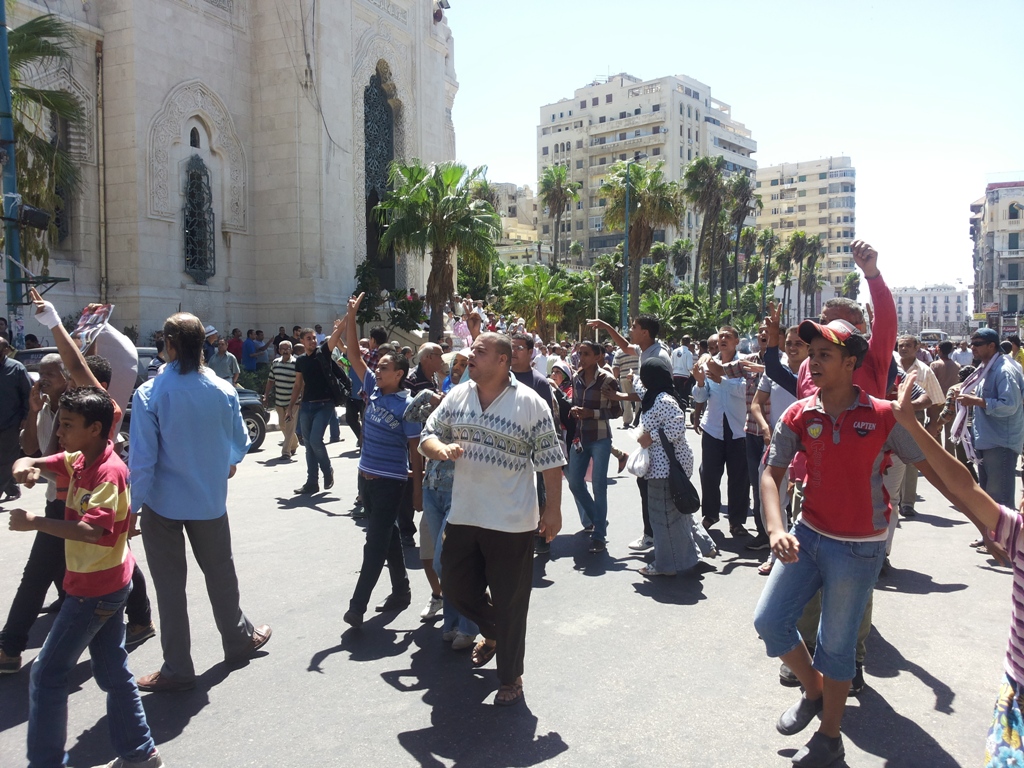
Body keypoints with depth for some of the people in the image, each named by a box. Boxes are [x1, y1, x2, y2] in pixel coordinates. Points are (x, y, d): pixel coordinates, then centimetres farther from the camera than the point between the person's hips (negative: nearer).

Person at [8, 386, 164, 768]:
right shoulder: (79, 460, 5)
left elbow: (93, 529, -34)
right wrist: (27, 465, -14)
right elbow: (39, 464, 8)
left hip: (95, 589, -9)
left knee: (47, 674, 2)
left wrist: (34, 522, -31)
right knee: (113, 672, 16)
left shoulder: (109, 472, -22)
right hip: (107, 585, 9)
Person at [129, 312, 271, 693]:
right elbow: (239, 442, 5)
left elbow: (142, 458, -17)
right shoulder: (223, 391, -8)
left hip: (162, 502, -2)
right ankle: (238, 639, 37)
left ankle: (177, 668, 17)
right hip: (209, 499, 3)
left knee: (170, 583, 8)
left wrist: (134, 504, -7)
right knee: (219, 571, 21)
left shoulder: (149, 394, -17)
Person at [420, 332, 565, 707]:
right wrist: (440, 448, -14)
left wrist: (553, 509, -8)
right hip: (462, 516, 5)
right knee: (455, 586, 16)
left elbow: (550, 461, -7)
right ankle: (492, 632, 46)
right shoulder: (456, 397, 4)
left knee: (509, 604, 6)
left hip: (512, 523, -5)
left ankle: (511, 677, 28)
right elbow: (427, 436, 9)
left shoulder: (530, 404, -10)